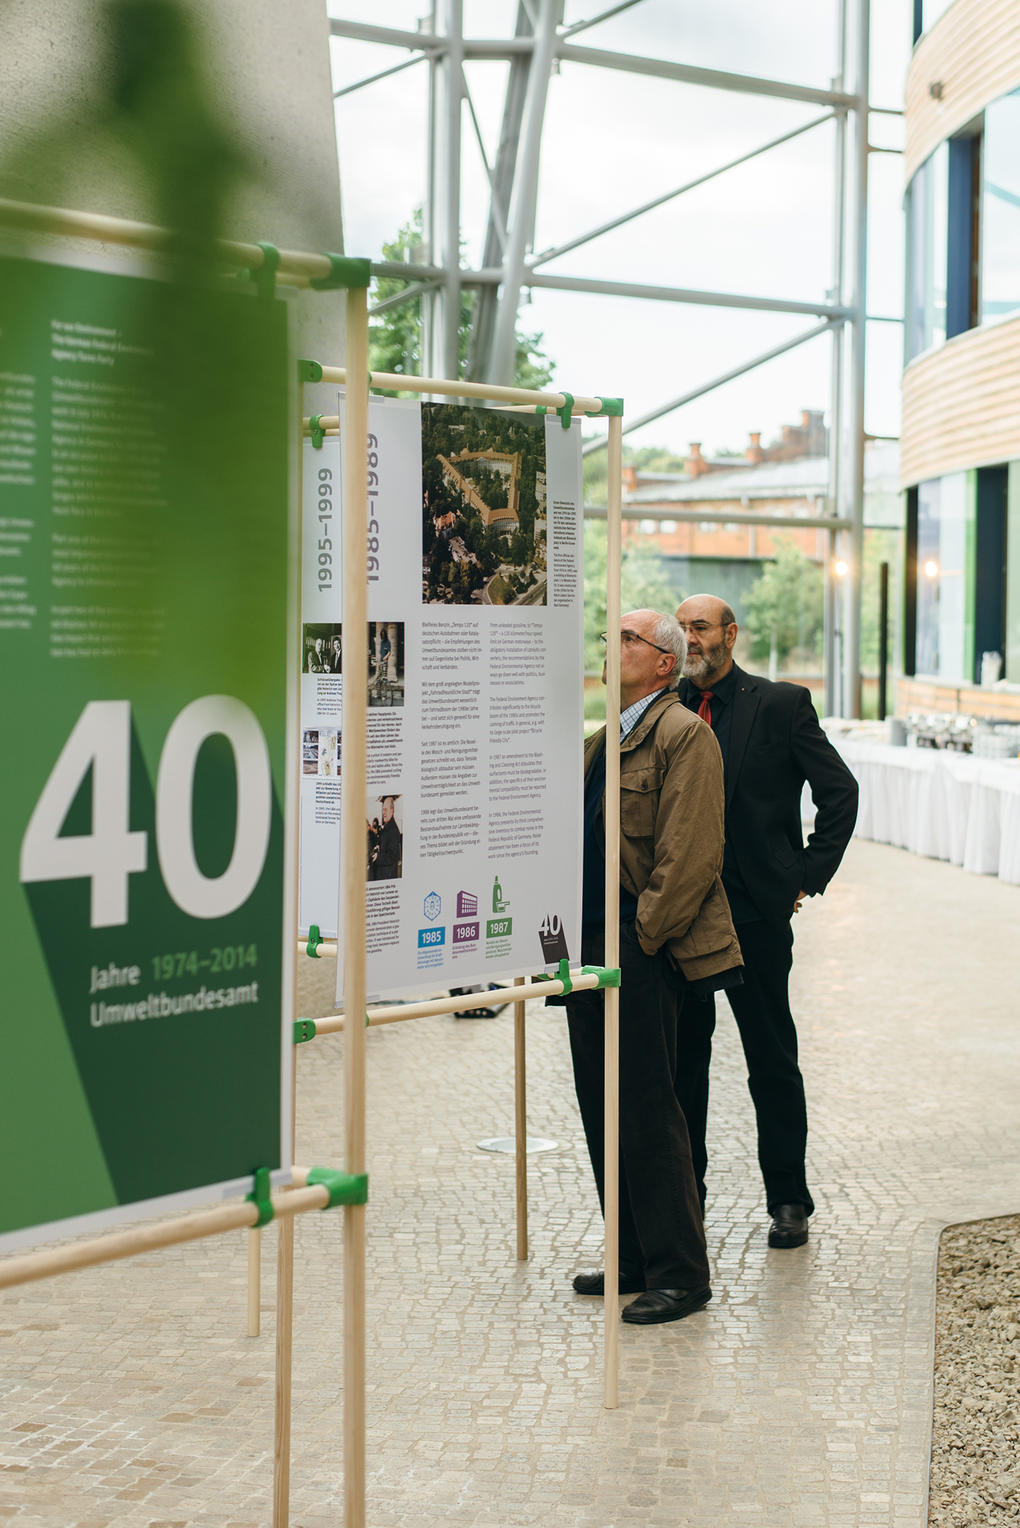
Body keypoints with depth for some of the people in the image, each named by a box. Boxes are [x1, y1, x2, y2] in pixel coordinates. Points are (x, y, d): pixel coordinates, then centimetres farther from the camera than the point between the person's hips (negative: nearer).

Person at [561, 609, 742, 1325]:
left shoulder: (683, 734, -10)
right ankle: (633, 1259, 22)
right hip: (593, 944, 9)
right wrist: (577, 936, 13)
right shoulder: (607, 739, 18)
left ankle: (679, 1273, 2)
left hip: (644, 949, -9)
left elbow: (690, 856, -16)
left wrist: (641, 939, -16)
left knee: (647, 1110, -7)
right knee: (602, 1107, 12)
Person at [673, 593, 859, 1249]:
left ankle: (789, 1200, 16)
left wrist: (808, 876, -4)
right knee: (680, 1059, 10)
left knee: (774, 1063, 6)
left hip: (756, 911, -3)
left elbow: (840, 791, 0)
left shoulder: (782, 704, -2)